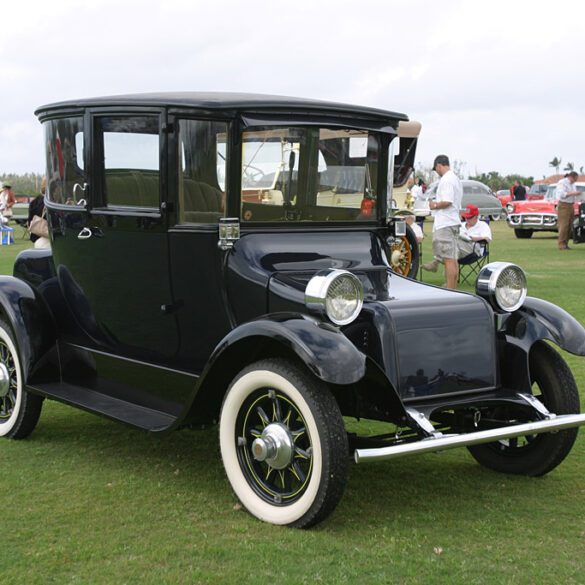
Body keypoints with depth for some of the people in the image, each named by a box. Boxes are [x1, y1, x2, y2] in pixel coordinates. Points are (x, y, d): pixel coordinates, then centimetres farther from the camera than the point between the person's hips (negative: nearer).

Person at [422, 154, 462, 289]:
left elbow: (447, 202, -24)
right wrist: (437, 204, 17)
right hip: (454, 221, 10)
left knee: (448, 259, -10)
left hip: (445, 224, -10)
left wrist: (435, 206, -8)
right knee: (453, 258, 13)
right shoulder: (456, 178, 17)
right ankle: (454, 288, 18)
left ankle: (449, 290, -11)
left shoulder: (446, 180, -15)